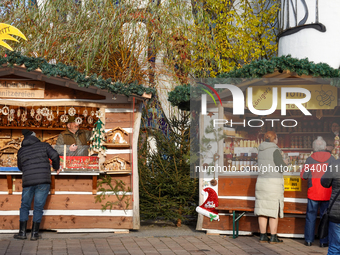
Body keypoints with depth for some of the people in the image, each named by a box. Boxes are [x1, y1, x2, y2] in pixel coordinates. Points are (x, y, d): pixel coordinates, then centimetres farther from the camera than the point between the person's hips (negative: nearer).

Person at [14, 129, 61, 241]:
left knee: (24, 206, 13)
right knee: (38, 207, 4)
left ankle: (22, 232, 10)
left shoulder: (21, 151, 15)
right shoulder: (44, 145, 8)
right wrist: (56, 168, 14)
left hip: (27, 181, 2)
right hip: (43, 181, -1)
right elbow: (55, 156, -3)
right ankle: (34, 233, 5)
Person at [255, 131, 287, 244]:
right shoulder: (275, 150, -13)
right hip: (274, 183, -7)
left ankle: (263, 236, 10)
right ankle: (273, 237, 1)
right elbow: (281, 168, -15)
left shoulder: (261, 151, 10)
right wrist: (285, 164, 8)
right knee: (274, 211, -1)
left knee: (263, 210, 7)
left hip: (261, 181, 7)